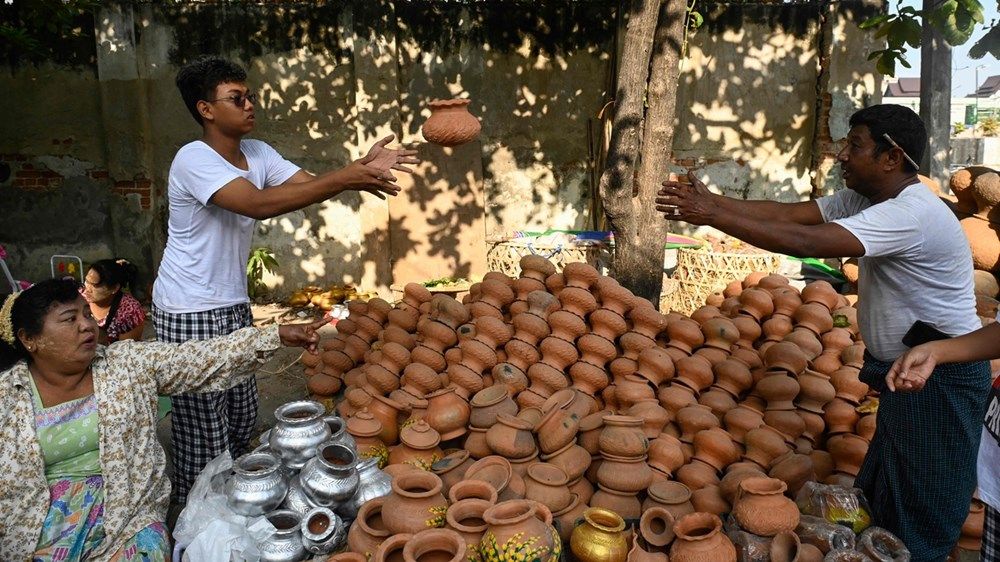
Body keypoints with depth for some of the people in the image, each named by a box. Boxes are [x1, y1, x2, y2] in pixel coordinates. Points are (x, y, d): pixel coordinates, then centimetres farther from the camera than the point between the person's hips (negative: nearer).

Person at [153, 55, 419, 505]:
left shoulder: (258, 153, 4)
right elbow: (259, 204, -35)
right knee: (203, 425, 1)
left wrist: (362, 168, -27)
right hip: (189, 313, -8)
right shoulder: (194, 160, -20)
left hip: (233, 304, 8)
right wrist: (347, 178, -39)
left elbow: (310, 184, -8)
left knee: (242, 415, 16)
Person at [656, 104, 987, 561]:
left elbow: (802, 242, -36)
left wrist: (714, 216, -32)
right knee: (880, 497, 20)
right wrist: (713, 202, -16)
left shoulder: (910, 214, -28)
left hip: (942, 375, -9)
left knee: (919, 518, 5)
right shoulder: (865, 199, 2)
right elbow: (788, 213, -5)